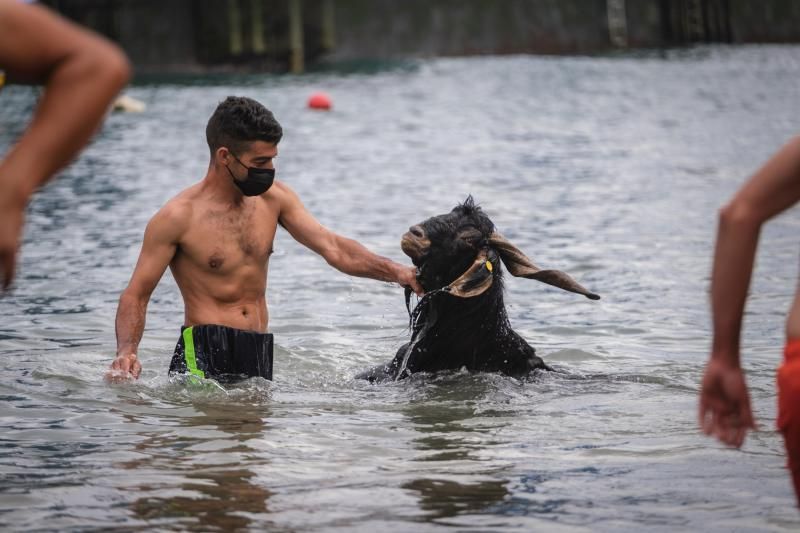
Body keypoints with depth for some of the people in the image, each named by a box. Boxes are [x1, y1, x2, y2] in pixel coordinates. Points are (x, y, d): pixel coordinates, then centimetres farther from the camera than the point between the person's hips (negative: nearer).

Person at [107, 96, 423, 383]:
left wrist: (396, 272, -10)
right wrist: (126, 353, -25)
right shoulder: (178, 218, -7)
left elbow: (333, 247, 5)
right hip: (204, 353, -6)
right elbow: (136, 296, -6)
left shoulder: (274, 197, 9)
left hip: (260, 351, 6)